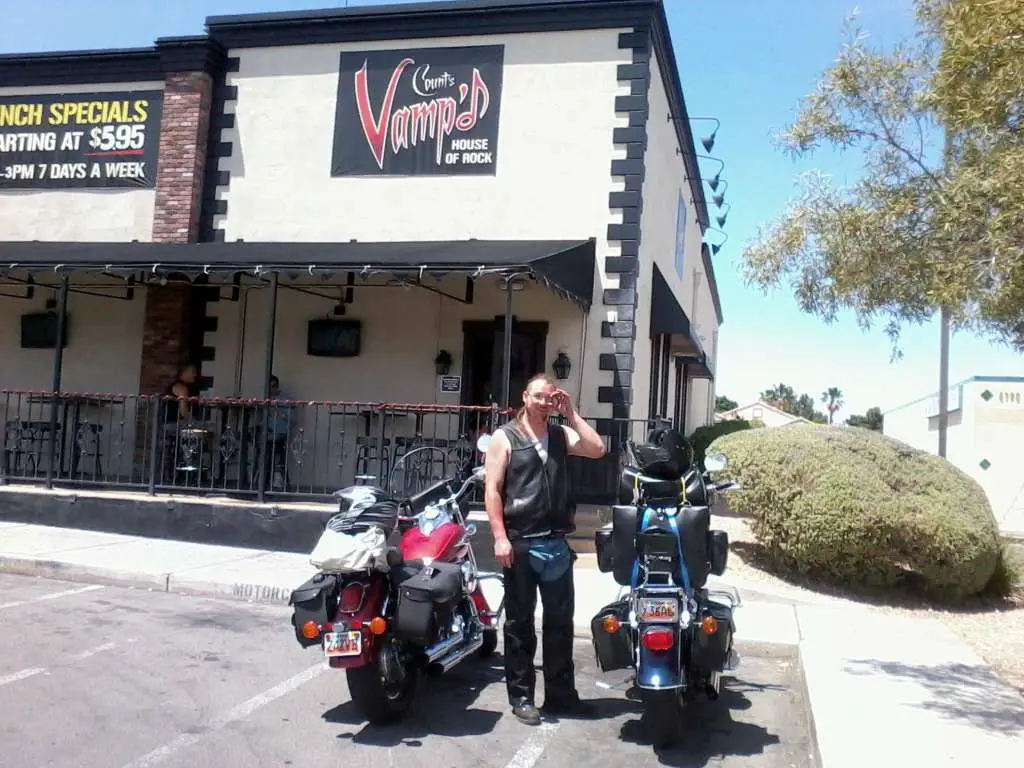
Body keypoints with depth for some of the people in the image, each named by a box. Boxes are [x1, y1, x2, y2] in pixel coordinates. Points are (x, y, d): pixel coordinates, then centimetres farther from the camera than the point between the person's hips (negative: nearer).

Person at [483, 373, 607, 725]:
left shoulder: (561, 434, 12)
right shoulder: (505, 436, 0)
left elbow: (597, 449, -3)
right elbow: (492, 489, -6)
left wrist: (571, 413, -2)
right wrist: (500, 537, -14)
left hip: (556, 543, 4)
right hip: (520, 543, -4)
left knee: (560, 622, 10)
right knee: (519, 623, 5)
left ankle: (560, 693, 20)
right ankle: (521, 696, 15)